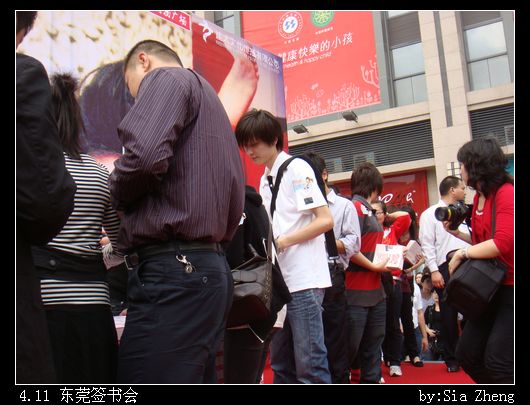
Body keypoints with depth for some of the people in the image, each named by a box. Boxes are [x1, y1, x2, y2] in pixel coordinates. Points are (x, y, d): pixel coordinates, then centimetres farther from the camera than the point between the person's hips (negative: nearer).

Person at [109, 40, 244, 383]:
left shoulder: (165, 78, 2)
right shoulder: (211, 101, 29)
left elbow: (145, 154, -20)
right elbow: (235, 205, 25)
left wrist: (117, 193, -1)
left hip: (171, 271, -10)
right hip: (210, 268, 10)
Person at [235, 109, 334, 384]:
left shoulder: (297, 169, -6)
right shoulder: (264, 180, 16)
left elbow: (325, 220, -14)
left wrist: (280, 242, -15)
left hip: (304, 280, -8)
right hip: (278, 280, 8)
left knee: (309, 363, -4)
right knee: (281, 363, 12)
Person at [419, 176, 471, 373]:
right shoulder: (430, 214, 1)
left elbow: (470, 240, 16)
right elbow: (427, 245, -5)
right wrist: (434, 271, -13)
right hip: (446, 268, -5)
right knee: (449, 316, 3)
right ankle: (451, 359, 14)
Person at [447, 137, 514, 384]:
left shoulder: (506, 193, -16)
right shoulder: (479, 197, 10)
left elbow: (502, 243, -27)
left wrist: (462, 254, -17)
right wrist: (456, 232, 7)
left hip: (510, 287, -9)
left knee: (497, 361, -10)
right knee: (467, 353, 10)